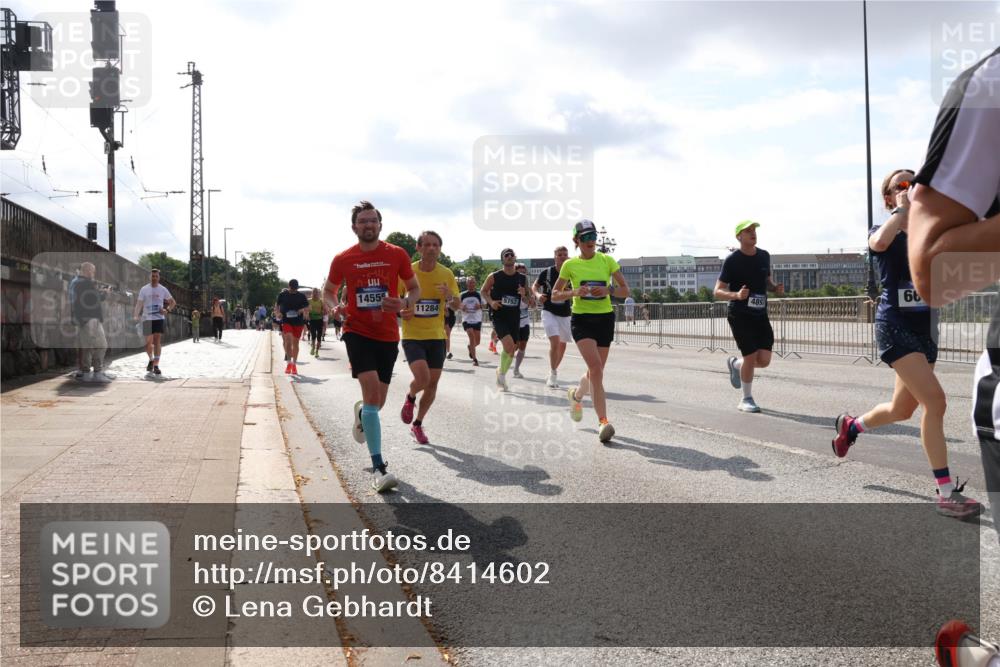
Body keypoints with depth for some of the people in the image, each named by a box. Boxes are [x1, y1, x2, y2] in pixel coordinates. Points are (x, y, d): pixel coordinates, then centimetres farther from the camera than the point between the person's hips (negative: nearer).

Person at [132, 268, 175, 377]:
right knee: (148, 342, 3)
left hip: (159, 318, 0)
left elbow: (173, 302, 15)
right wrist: (135, 316, -14)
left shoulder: (163, 290, 6)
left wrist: (167, 310, -3)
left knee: (157, 341, -8)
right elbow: (139, 303, 0)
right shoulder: (144, 289, 3)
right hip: (147, 318, 0)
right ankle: (151, 360, 30)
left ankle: (156, 366, -7)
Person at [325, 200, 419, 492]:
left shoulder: (397, 255, -1)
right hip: (358, 332, -2)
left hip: (387, 335, 2)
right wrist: (335, 307, -10)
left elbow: (415, 288, 9)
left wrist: (404, 303, -14)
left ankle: (361, 414, 53)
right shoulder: (343, 259, -1)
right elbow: (329, 291, 13)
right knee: (372, 393, -20)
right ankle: (378, 468, -18)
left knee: (377, 402, 11)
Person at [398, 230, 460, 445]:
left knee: (433, 382, 6)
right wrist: (401, 311, -20)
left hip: (437, 336, 3)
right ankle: (410, 398, 15)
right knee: (422, 378, -21)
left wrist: (451, 296, -17)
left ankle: (417, 424, 26)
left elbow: (458, 305, 6)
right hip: (413, 336, -3)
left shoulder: (446, 274, 0)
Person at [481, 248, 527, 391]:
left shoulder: (522, 279, 7)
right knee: (509, 345, -22)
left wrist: (524, 294, -9)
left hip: (514, 317, 4)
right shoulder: (494, 277, -2)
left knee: (512, 350, 8)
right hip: (498, 315, -4)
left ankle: (501, 373, 31)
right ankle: (502, 372, 1)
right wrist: (491, 301, -9)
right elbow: (484, 291, 9)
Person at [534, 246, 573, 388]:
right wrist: (538, 295, -13)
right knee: (555, 341, -20)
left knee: (562, 345, 12)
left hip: (565, 314, 3)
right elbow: (535, 287, 7)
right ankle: (553, 375, -9)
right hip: (549, 312, -3)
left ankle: (553, 373, 34)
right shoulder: (546, 273, -6)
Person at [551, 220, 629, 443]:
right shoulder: (570, 265, 1)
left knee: (596, 372, 10)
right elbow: (555, 294, 6)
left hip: (605, 318, 3)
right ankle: (603, 421, -20)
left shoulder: (607, 261, 3)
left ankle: (576, 394, 43)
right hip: (581, 320, -2)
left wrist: (607, 290, -17)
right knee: (596, 368, -21)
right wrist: (574, 292, -13)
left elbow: (625, 289, 3)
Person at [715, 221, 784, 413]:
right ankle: (746, 400, 12)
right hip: (740, 316, -5)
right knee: (751, 357, -8)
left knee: (764, 360, -2)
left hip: (761, 315, 5)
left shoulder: (764, 256, 8)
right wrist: (736, 295, -29)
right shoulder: (732, 260, -9)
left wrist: (776, 288, -1)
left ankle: (735, 364, 31)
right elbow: (718, 292, -10)